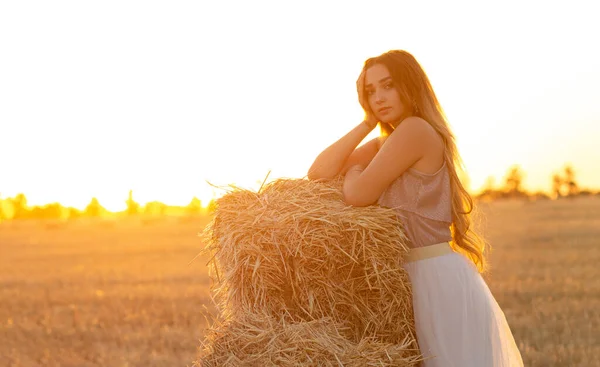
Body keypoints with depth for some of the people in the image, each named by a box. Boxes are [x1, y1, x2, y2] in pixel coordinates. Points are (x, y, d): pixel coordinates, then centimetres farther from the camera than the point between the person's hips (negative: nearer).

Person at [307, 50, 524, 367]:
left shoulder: (416, 129, -12)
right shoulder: (382, 145, 16)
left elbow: (357, 194, -16)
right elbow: (318, 173, 6)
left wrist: (353, 170, 7)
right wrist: (367, 123, 4)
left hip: (438, 280, -10)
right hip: (421, 280, 10)